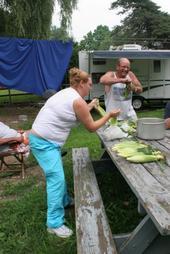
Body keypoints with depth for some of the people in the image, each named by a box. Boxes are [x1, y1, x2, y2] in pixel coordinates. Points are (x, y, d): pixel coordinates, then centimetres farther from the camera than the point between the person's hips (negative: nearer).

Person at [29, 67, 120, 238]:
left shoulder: (67, 93, 11)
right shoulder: (78, 101, -18)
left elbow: (75, 115, 22)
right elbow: (91, 127, -8)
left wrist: (90, 106, 27)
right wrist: (109, 115, 3)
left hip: (42, 139, 11)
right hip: (44, 143, -11)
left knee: (57, 175, 23)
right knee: (56, 179, -9)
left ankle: (64, 201, 43)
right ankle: (54, 223, 1)